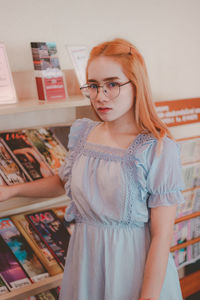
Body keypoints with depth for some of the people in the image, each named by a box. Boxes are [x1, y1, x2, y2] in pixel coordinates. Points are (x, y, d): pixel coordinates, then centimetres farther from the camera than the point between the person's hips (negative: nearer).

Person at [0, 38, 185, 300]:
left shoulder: (158, 149, -19)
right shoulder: (82, 133, -2)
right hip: (84, 259, 5)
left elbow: (161, 236, -18)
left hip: (134, 261, -5)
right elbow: (63, 181, 18)